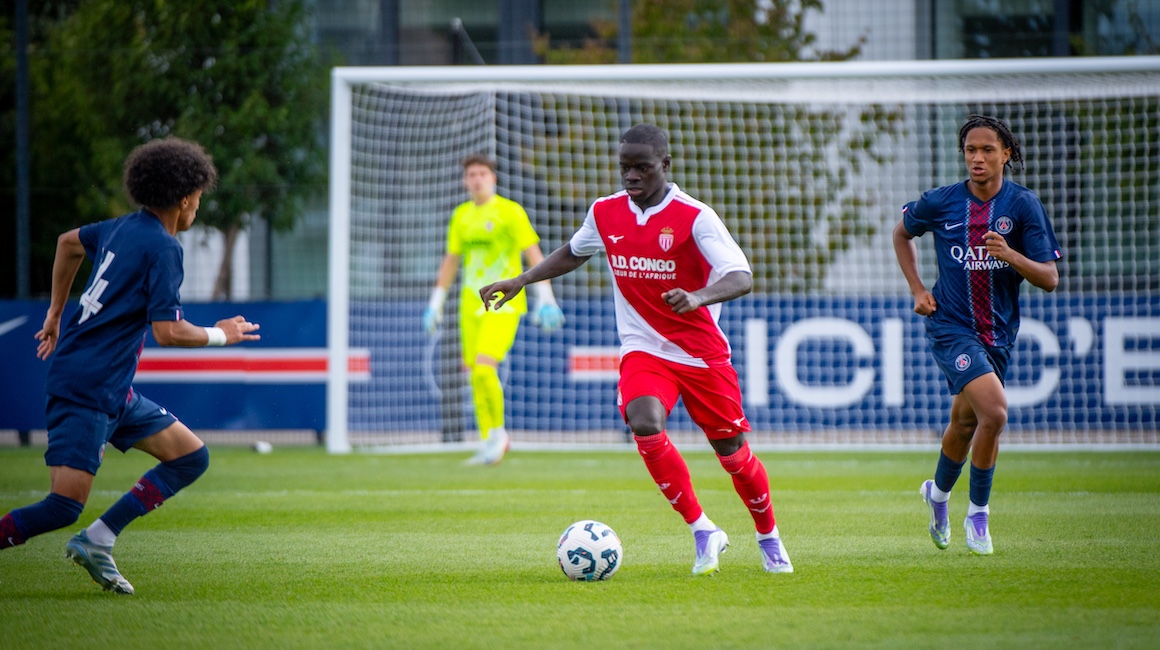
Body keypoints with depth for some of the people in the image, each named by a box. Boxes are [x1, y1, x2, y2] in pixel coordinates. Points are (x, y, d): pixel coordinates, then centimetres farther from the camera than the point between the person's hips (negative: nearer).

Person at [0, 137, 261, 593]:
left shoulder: (125, 228, 12)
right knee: (65, 505, -17)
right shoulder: (162, 248, -15)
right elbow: (167, 331, -20)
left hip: (114, 392, 10)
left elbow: (69, 242, 31)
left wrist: (56, 313, 37)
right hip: (84, 388, -10)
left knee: (192, 457, 9)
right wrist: (221, 336, -2)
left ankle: (97, 541, 6)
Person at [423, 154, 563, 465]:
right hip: (471, 304, 6)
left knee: (484, 368, -19)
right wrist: (435, 303, 19)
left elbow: (534, 255, -10)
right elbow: (450, 261, 21)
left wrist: (545, 298, -18)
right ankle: (489, 443, 17)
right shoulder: (462, 215, 12)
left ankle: (498, 432, 0)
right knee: (475, 375, 5)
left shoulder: (510, 212, -6)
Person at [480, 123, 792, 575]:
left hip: (702, 352, -2)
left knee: (733, 453, 6)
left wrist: (698, 297, -43)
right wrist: (521, 281, 12)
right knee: (645, 426, -26)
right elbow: (572, 254, 22)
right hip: (644, 348, 2)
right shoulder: (605, 213, 0)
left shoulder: (693, 216, -14)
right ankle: (702, 531, -11)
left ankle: (769, 538, 34)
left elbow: (741, 278, -24)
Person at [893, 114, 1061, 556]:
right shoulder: (941, 203, -5)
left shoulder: (1023, 205, -6)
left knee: (966, 421, 17)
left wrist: (1010, 255, -26)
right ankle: (978, 513, -5)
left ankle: (939, 491, 46)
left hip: (998, 333, 3)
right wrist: (917, 290, 7)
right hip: (950, 325, -3)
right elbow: (902, 233, 17)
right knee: (994, 411, -22)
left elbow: (1049, 279, -9)